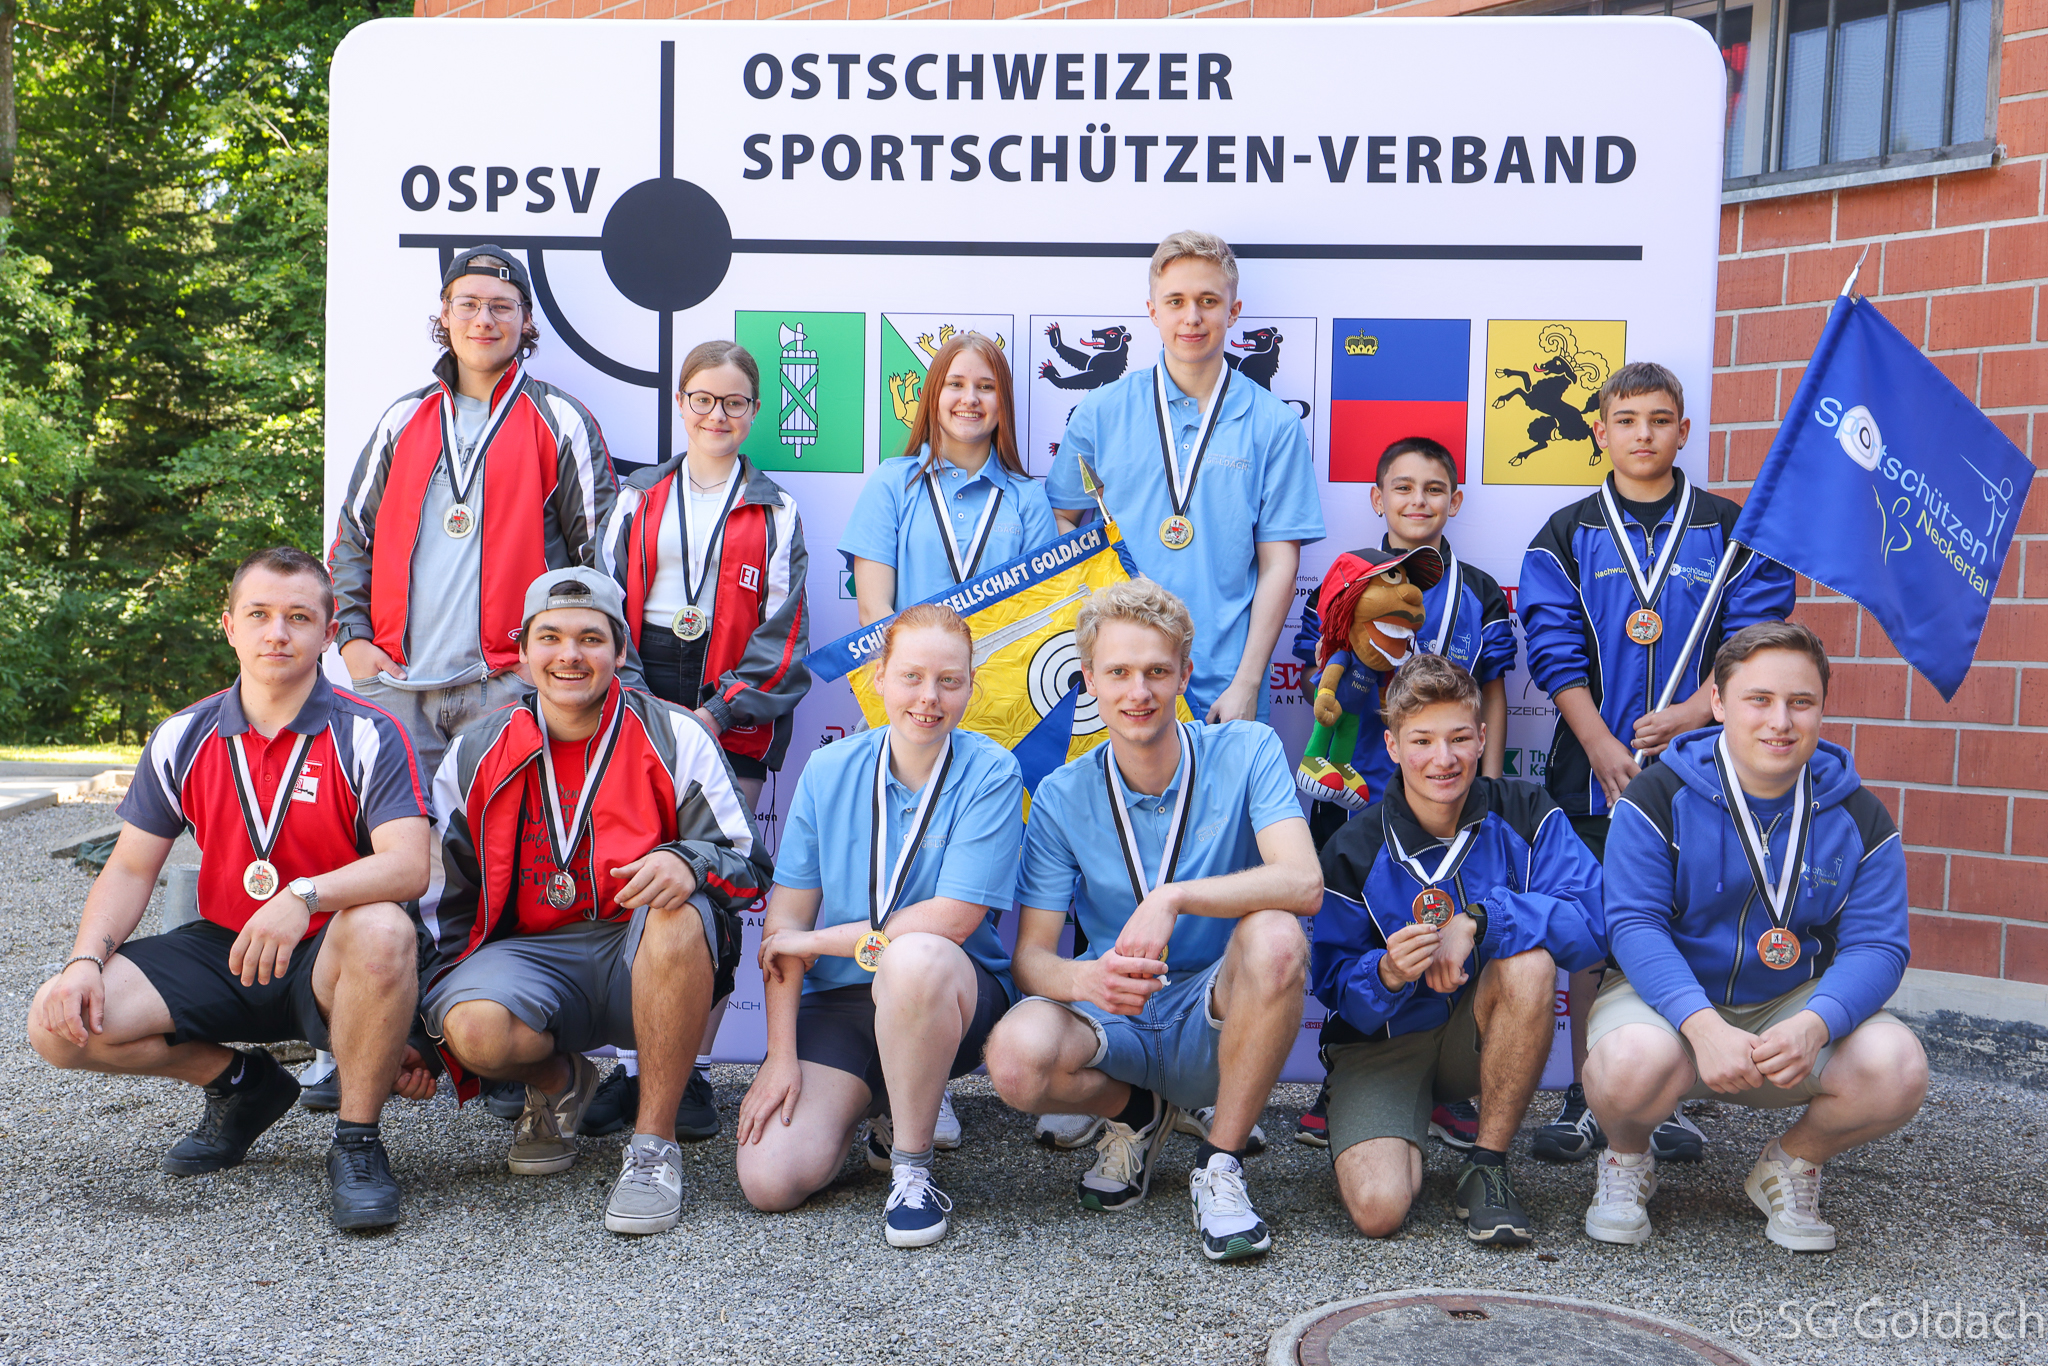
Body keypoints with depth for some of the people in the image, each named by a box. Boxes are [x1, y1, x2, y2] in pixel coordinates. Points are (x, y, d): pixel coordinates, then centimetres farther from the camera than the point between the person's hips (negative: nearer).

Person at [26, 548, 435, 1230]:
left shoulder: (368, 736, -10)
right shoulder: (183, 739, 5)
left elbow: (408, 865, -23)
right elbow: (131, 868, 8)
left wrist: (304, 896, -40)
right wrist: (85, 959, -10)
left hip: (327, 958, -4)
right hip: (221, 948, 5)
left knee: (382, 930, -39)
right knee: (60, 1023, -14)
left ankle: (357, 1142, -17)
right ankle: (240, 1083, 10)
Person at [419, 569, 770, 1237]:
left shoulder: (674, 738, -1)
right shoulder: (475, 754, 7)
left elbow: (749, 865, -4)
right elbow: (441, 899, 13)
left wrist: (687, 863, -27)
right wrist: (424, 1020, 6)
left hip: (644, 958, -2)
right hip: (529, 955, 2)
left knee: (679, 913, -36)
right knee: (474, 1028, -31)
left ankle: (653, 1144, -21)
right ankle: (559, 1083, 8)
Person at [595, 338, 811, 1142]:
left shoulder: (774, 512, 10)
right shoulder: (638, 500, 15)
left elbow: (781, 632, 3)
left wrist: (720, 713, -8)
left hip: (733, 722, -1)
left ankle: (694, 1070, 6)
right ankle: (631, 1066, 5)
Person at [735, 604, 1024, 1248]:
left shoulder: (990, 773, -10)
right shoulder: (829, 771, 0)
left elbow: (949, 921, -17)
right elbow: (786, 916, 0)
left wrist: (812, 941, -9)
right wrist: (781, 1054, -7)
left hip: (959, 991, -3)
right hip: (837, 1000, 3)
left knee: (914, 959, -39)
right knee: (769, 1180, -15)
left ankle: (911, 1168, -16)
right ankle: (879, 1102, 17)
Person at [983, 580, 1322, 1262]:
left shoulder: (1245, 753, -7)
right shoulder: (1062, 797, -3)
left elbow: (1303, 884, -22)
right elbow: (1030, 955, -6)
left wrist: (1172, 898, -34)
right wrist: (1085, 980, -30)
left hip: (1216, 1022, -1)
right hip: (1117, 1022, 1)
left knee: (1275, 938, -33)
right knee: (1018, 1055, -31)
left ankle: (1219, 1164, -12)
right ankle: (1136, 1113, 6)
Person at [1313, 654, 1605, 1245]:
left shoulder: (1524, 815, -9)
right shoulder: (1353, 852, -11)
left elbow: (1593, 917, -23)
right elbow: (1335, 988, -9)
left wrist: (1478, 919, -33)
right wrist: (1386, 975, -32)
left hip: (1480, 1035, 2)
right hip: (1382, 1041, -1)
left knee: (1531, 961, -33)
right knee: (1378, 1209, -25)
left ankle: (1486, 1167, -15)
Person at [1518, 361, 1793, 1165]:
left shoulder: (1730, 531, 6)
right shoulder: (1566, 535, 6)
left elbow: (1755, 638, -1)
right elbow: (1556, 650, -1)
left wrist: (1692, 712, -16)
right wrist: (1602, 747, -12)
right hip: (1594, 764, 0)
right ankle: (1586, 1098, 15)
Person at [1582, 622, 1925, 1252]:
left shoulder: (1860, 819, -1)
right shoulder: (1658, 799, -10)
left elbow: (1876, 946, -7)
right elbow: (1635, 924, -18)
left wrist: (1813, 1026, -29)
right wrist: (1704, 1026, -34)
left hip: (1794, 1006, 3)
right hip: (1671, 996, -3)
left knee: (1897, 1069, -26)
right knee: (1632, 1063, -37)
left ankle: (1792, 1165, 7)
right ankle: (1627, 1159, 3)